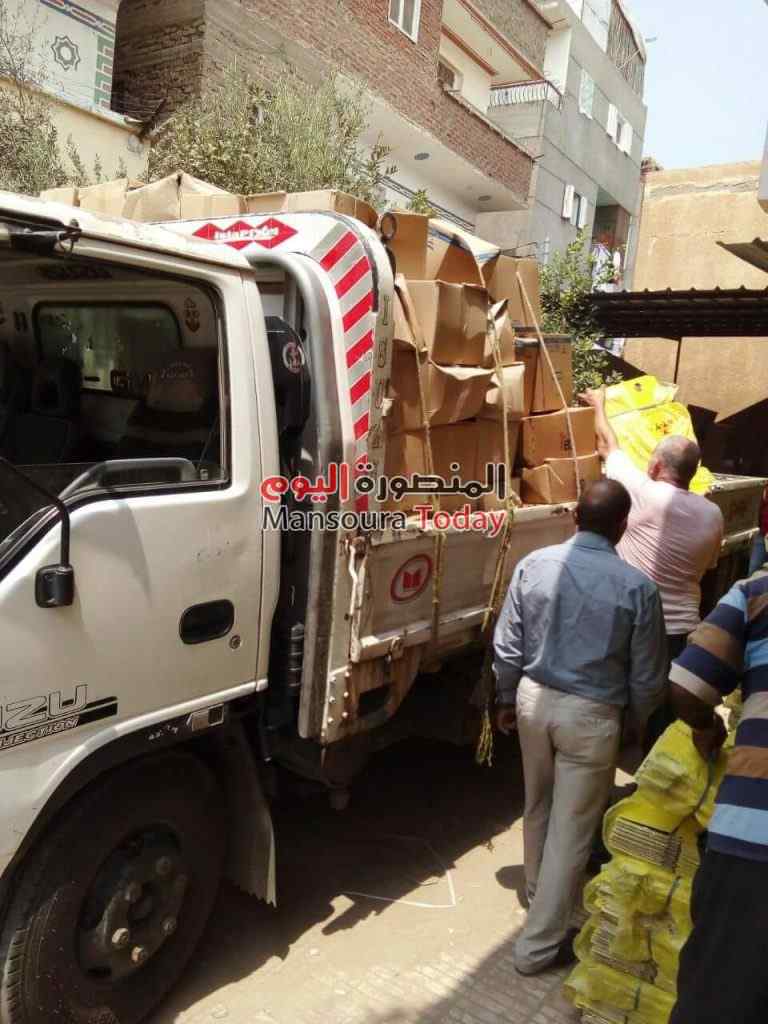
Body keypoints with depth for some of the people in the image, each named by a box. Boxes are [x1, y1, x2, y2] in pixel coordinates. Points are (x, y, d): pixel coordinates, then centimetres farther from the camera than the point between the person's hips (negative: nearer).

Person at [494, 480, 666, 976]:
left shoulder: (533, 564, -7)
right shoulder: (637, 587, -14)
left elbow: (507, 646, -1)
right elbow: (647, 678, -6)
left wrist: (507, 700, 14)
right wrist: (636, 723, 13)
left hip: (535, 698, 4)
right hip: (592, 714, -4)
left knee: (538, 808, 25)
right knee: (572, 828, 9)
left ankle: (539, 893, 49)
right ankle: (539, 943, 20)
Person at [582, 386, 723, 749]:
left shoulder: (643, 494, -14)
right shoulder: (712, 514, -2)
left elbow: (609, 447, 2)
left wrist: (599, 405, 20)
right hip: (682, 630, 3)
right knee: (667, 718, 15)